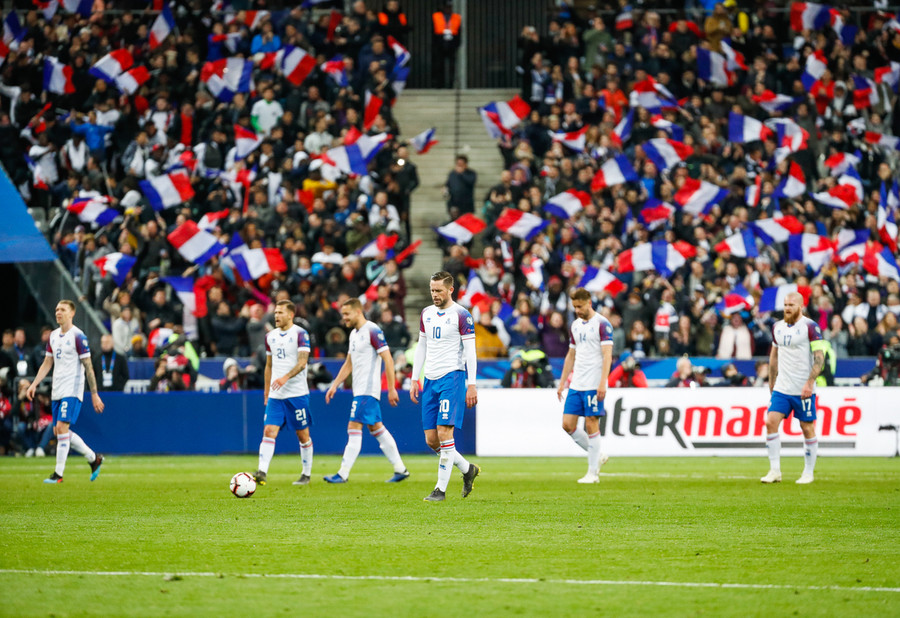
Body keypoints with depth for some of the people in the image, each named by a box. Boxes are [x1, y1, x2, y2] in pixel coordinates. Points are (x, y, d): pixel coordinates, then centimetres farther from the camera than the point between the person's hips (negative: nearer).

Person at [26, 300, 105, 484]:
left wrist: (94, 394, -12)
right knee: (60, 431, 8)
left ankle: (58, 473, -12)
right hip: (57, 391, 8)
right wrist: (34, 384, 9)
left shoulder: (78, 336, -10)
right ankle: (94, 458, 24)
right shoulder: (53, 336, 12)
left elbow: (88, 367, -10)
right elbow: (47, 364, 19)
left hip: (72, 390, -8)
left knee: (62, 427, -16)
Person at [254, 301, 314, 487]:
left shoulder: (300, 334, -6)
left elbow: (302, 362, -17)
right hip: (275, 395, 5)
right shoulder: (271, 336, 12)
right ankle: (262, 473, -18)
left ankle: (306, 474, 16)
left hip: (297, 394, -5)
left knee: (303, 434, 4)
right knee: (269, 431, -9)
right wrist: (266, 393, 18)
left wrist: (286, 377, -31)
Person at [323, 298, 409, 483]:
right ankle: (400, 469, 16)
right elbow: (348, 364, 24)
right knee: (376, 428, 11)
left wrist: (392, 389, -17)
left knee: (354, 427, -12)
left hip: (368, 390, -10)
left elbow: (388, 360, -15)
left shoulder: (372, 331, -13)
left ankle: (343, 473, -13)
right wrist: (335, 385, 16)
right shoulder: (354, 334, 15)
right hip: (360, 390, 10)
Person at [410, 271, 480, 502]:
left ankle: (441, 489, -10)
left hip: (453, 377, -7)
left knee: (444, 432, -15)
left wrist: (472, 385, -13)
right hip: (431, 379, 7)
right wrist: (414, 379, 14)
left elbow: (470, 351, -8)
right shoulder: (426, 314, 13)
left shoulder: (461, 315, -6)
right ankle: (468, 469, 25)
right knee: (431, 439, 4)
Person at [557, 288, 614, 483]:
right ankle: (596, 457, 16)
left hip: (593, 385, -7)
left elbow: (607, 355, -13)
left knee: (591, 425, -6)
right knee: (568, 424, 1)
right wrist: (562, 383, 18)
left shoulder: (602, 324, -7)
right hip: (576, 384, 7)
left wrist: (603, 383, -21)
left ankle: (593, 472, 1)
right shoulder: (575, 326, 15)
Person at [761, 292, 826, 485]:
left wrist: (810, 383, -21)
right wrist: (771, 383, 19)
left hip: (803, 390, -5)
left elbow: (819, 357, -13)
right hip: (781, 388, 5)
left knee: (807, 429, 1)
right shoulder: (778, 327, 10)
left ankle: (808, 473, 13)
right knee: (771, 422, -8)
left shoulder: (810, 327, -8)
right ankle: (775, 471, -5)